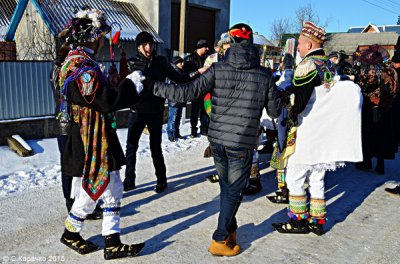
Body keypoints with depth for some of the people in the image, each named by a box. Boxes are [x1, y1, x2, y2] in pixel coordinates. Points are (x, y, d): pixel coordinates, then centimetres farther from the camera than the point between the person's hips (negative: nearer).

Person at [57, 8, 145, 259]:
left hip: (100, 140, 11)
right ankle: (70, 233, 27)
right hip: (90, 143, -11)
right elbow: (108, 101, -24)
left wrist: (127, 86, 8)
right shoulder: (83, 67, -21)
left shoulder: (79, 61, 13)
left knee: (113, 190, 15)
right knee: (90, 194, 6)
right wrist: (131, 84, -11)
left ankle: (113, 243, 27)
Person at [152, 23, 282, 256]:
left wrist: (156, 87, 1)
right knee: (234, 190, 11)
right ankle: (220, 240, 13)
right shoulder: (264, 75, -2)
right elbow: (275, 111, 4)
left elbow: (189, 92, -10)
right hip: (242, 143, -2)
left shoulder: (218, 69, -2)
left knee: (226, 187, 21)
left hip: (217, 140, 3)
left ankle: (230, 230, 35)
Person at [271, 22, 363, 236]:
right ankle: (317, 221, 24)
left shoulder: (307, 65, -14)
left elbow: (299, 100, -21)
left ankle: (298, 220, 14)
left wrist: (291, 117, -5)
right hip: (324, 135, 8)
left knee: (295, 179, 4)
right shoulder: (329, 67, 11)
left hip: (304, 135, -8)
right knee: (316, 179, 15)